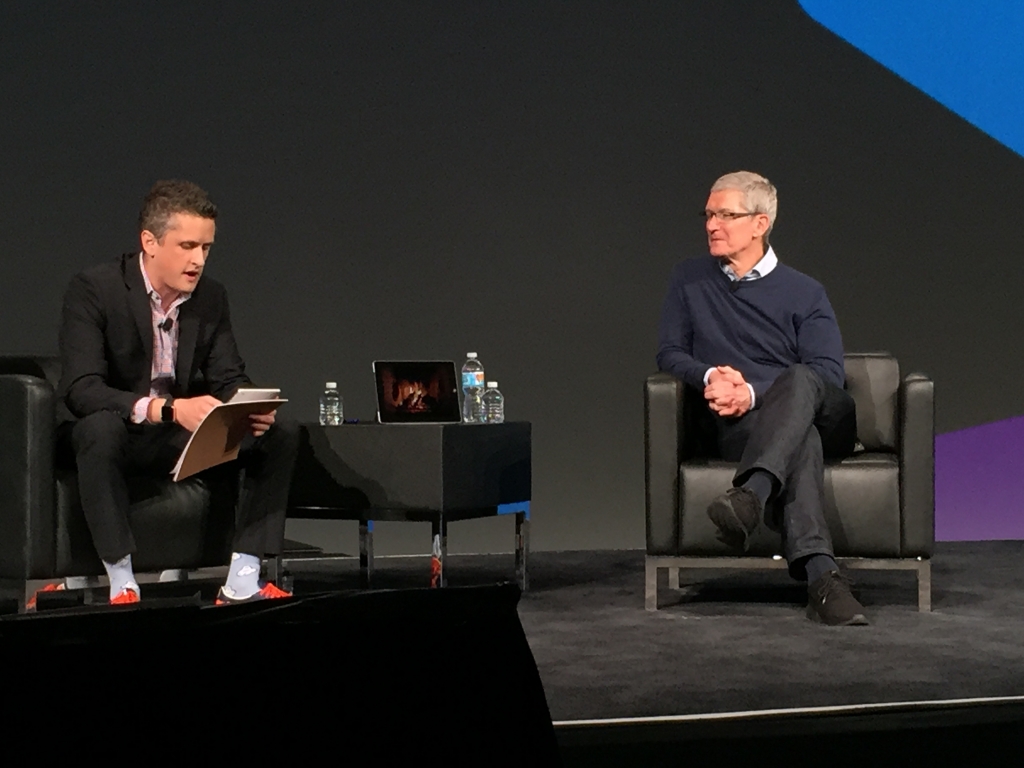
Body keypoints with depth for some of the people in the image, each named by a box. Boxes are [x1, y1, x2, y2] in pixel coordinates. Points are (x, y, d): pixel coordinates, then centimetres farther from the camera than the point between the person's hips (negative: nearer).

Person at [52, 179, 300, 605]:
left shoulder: (211, 296, 0)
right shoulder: (93, 289, -17)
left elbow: (229, 378, 2)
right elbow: (81, 389, -27)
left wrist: (252, 410, -24)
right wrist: (167, 407, -41)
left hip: (182, 434, 6)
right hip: (113, 431, -5)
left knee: (281, 431, -12)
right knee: (100, 427, -40)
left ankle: (242, 581, -15)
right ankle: (121, 583, -31)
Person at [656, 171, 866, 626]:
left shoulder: (805, 294, 14)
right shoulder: (690, 281, 21)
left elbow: (828, 372, 0)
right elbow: (670, 353, 13)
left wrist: (753, 391, -17)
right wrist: (710, 376, -11)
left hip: (820, 416, 1)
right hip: (734, 425, -1)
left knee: (799, 380, -38)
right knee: (800, 442, -39)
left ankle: (751, 496, -61)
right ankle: (820, 575, -59)